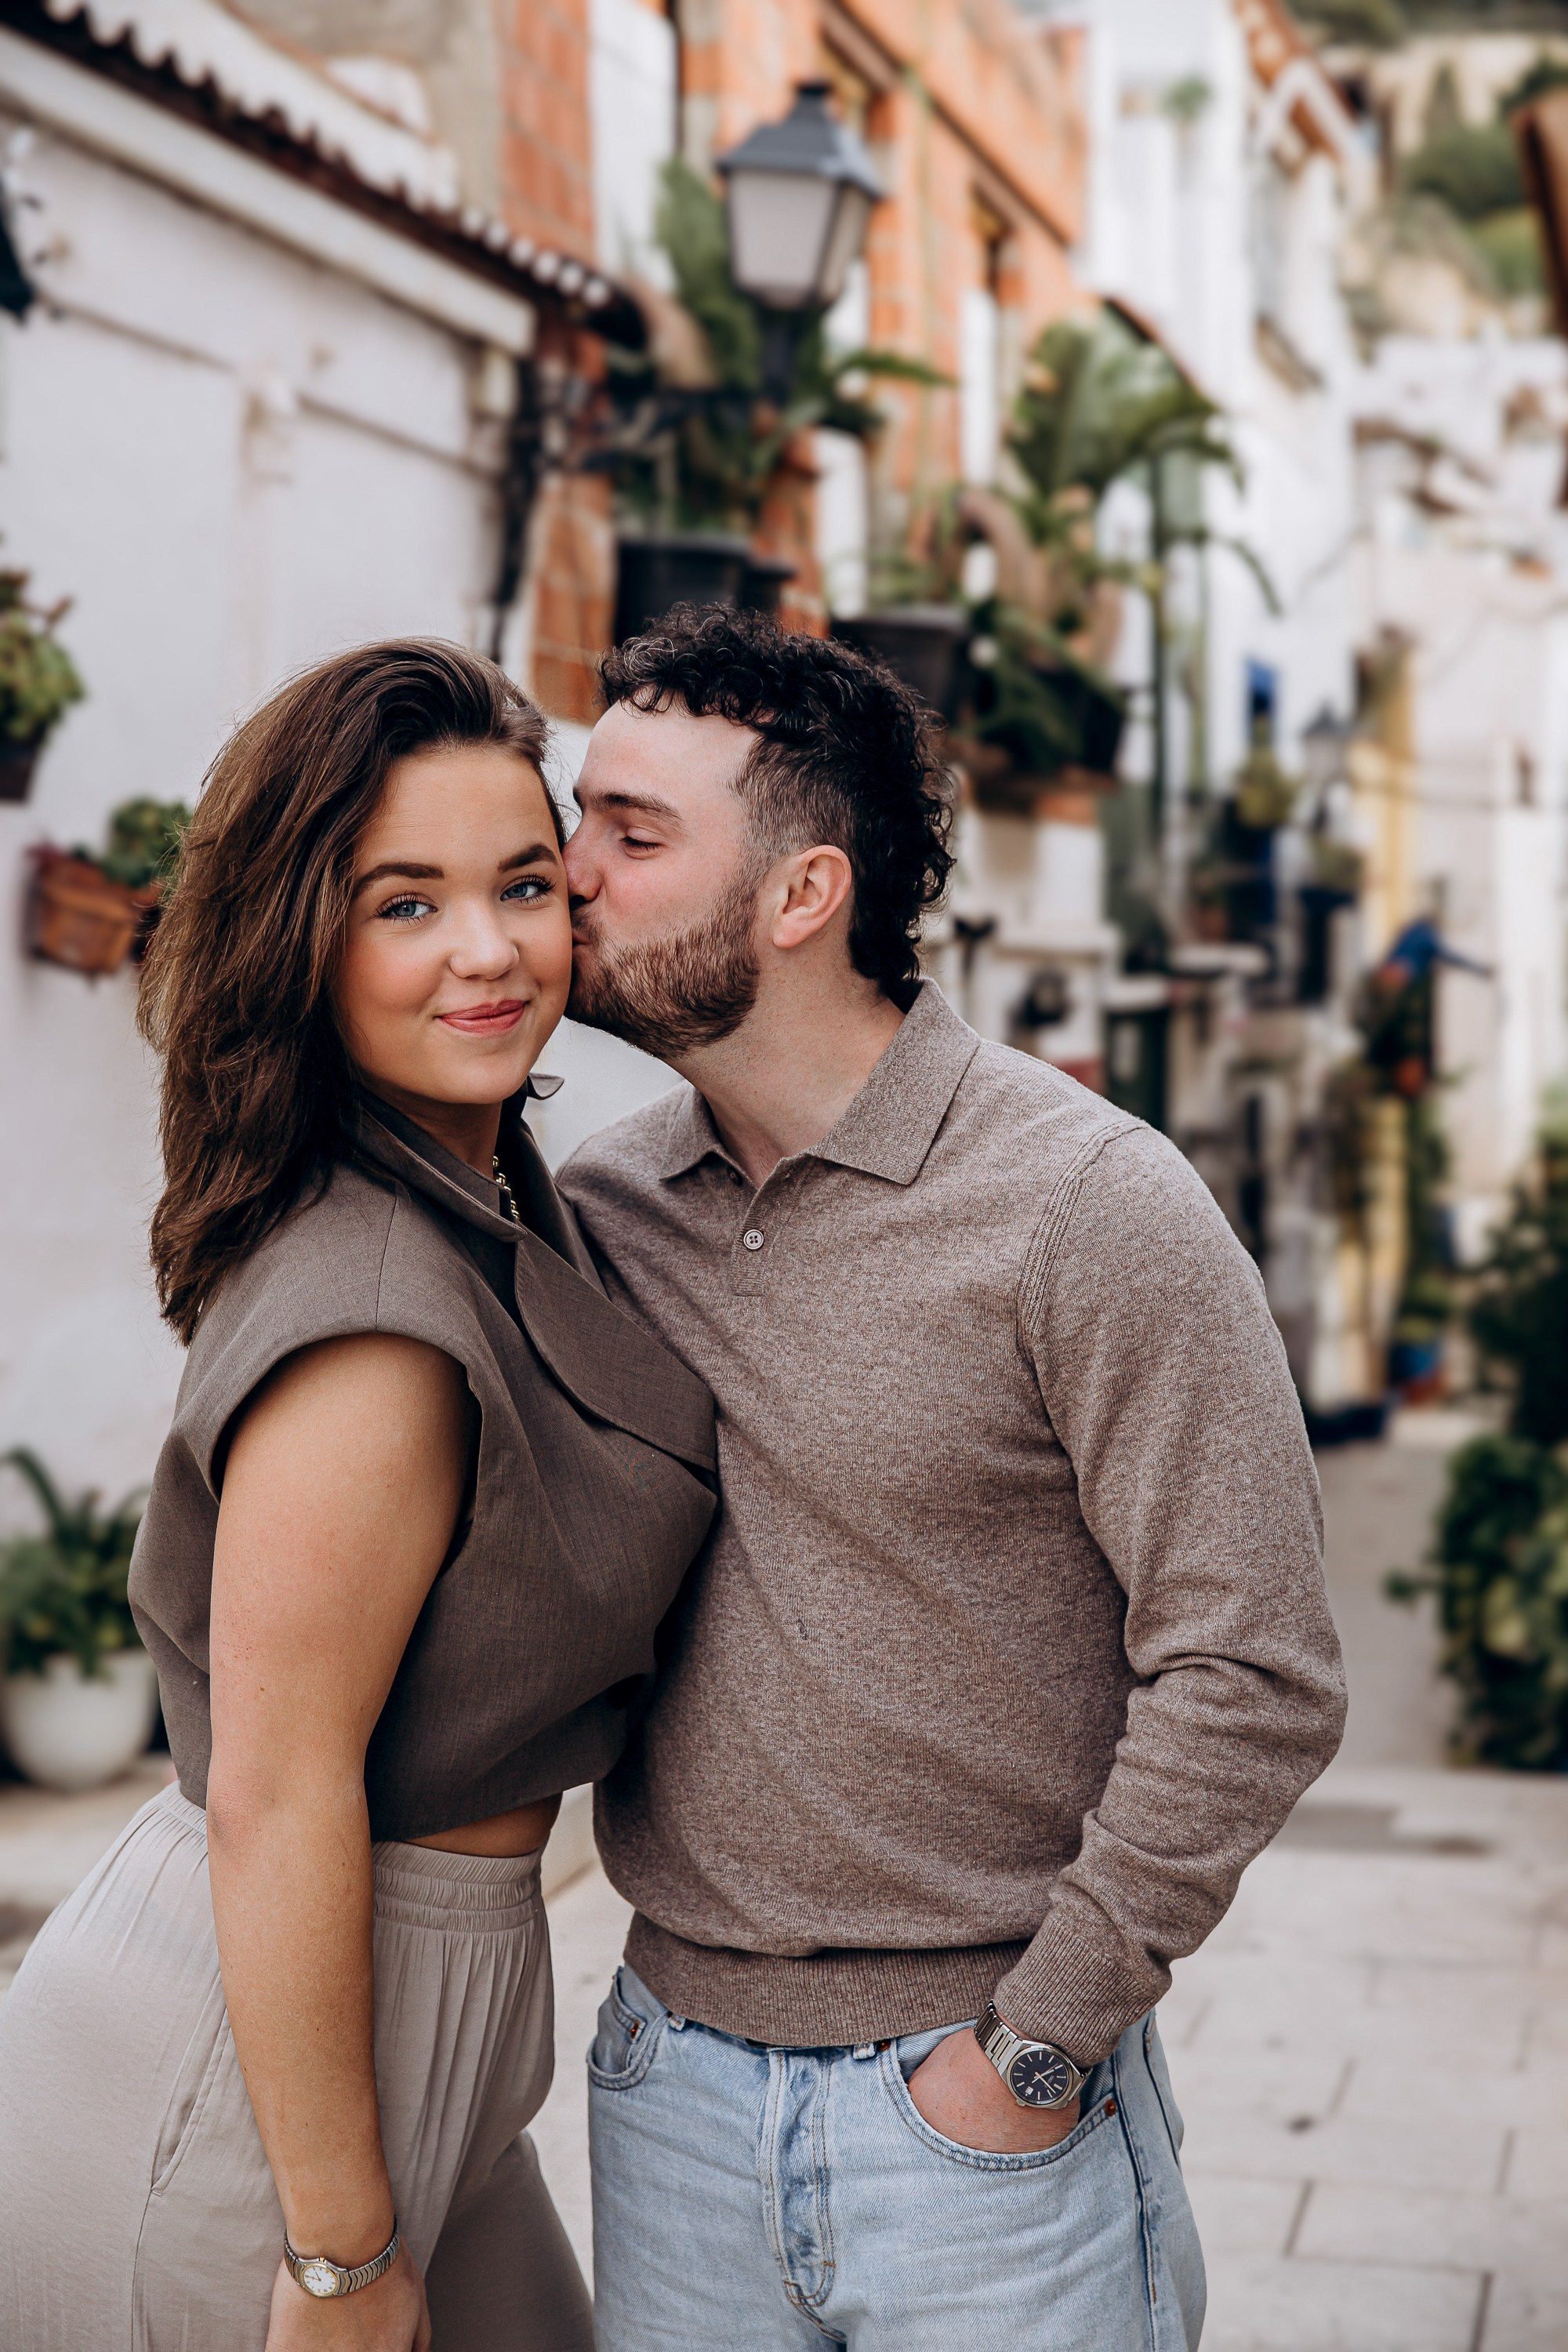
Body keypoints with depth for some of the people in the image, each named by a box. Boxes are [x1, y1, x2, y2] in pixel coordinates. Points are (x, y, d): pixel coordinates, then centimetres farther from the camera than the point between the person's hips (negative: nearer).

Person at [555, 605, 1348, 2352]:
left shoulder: (1089, 1205, -14)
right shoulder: (591, 1205, 2)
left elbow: (1253, 1678, -14)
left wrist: (1036, 2044, -12)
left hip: (991, 2111, -4)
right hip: (670, 2074, 5)